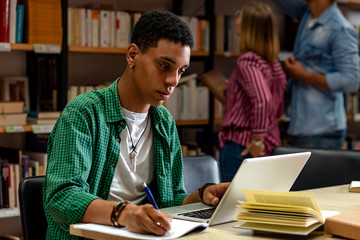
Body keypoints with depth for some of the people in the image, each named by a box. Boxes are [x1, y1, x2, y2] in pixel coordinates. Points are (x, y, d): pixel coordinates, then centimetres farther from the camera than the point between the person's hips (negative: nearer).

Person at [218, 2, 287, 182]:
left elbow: (262, 99, -28)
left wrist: (257, 139, -22)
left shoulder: (247, 61, -13)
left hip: (241, 146, -9)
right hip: (270, 145, 9)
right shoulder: (274, 64, 12)